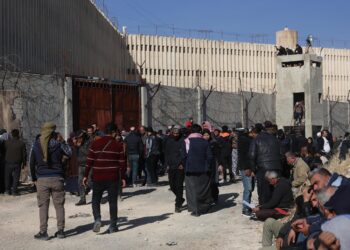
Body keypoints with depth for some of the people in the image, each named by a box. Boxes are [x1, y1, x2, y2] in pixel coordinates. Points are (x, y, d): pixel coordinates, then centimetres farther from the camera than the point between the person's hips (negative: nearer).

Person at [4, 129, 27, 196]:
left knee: (8, 177, 12)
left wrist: (4, 161, 15)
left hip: (8, 163, 1)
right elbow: (24, 154, -2)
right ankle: (14, 191, 3)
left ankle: (7, 190, 13)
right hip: (17, 163, -1)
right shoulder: (21, 143, -4)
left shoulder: (6, 142, -3)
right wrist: (24, 163, 8)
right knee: (16, 177, 5)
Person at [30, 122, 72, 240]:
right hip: (57, 178, 0)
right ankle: (60, 230, 10)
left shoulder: (36, 145, 1)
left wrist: (34, 178, 14)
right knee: (59, 205, 8)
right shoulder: (58, 144, -3)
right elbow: (70, 153, 11)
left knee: (43, 205, 4)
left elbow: (32, 163, 5)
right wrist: (63, 142, 19)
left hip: (42, 179, 0)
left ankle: (43, 232, 2)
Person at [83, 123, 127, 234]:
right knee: (113, 201, 7)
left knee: (96, 200, 13)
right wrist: (123, 177, 8)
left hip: (98, 177, 0)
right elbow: (122, 163, 0)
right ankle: (113, 226, 9)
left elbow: (89, 161, -1)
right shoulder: (118, 145, -1)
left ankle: (97, 219, -8)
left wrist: (86, 175, 6)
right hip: (113, 178, 0)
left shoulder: (95, 143, 0)